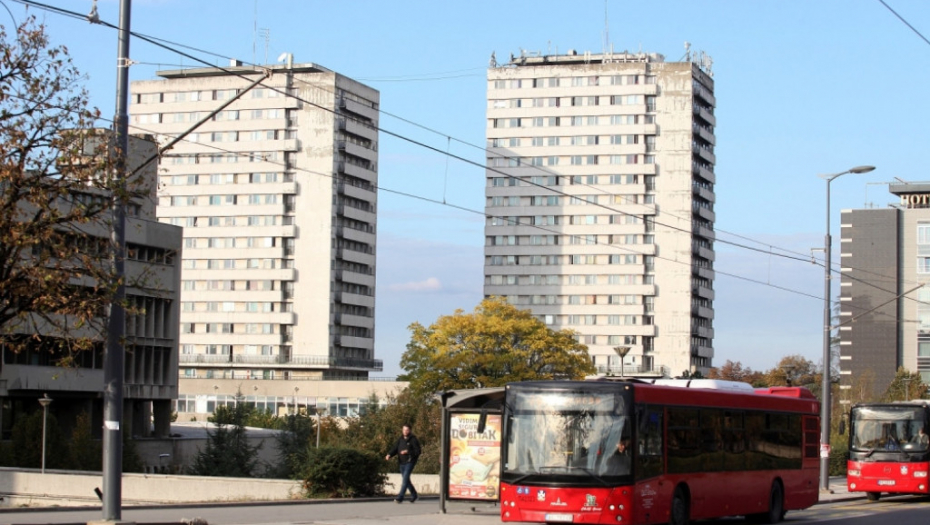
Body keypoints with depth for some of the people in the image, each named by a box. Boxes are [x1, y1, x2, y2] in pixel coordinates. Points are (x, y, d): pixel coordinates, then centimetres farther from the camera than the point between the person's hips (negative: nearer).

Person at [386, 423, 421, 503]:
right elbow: (395, 449, 6)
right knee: (405, 479, 14)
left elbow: (418, 451, -11)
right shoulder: (400, 439, 10)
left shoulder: (413, 440, -7)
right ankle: (414, 495, 31)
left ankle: (400, 497, -19)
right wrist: (389, 455, -14)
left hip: (410, 462, -7)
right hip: (402, 462, 7)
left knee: (405, 479, -16)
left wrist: (408, 452, -24)